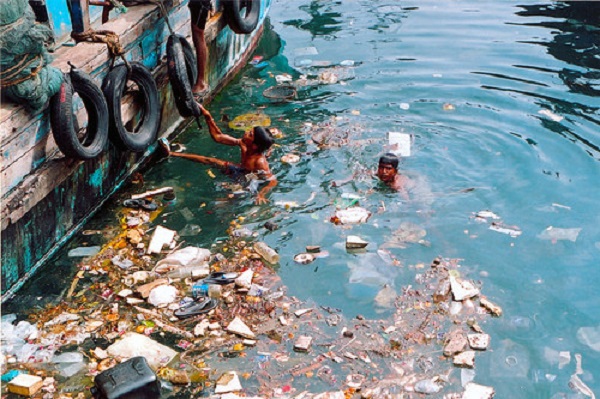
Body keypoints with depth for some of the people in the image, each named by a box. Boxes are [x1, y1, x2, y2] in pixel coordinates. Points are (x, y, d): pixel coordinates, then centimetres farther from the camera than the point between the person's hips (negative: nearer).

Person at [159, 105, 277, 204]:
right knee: (209, 160, 11)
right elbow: (217, 137, -7)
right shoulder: (243, 144, -17)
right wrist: (208, 117, -13)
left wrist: (261, 195, -54)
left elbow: (273, 181, -39)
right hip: (240, 170, 7)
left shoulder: (260, 161, -38)